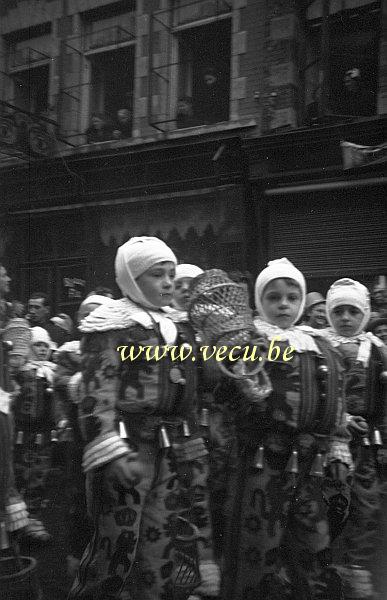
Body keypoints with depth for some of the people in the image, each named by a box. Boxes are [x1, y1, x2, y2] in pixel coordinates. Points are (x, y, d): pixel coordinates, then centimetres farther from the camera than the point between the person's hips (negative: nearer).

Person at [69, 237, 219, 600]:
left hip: (173, 451, 7)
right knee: (117, 545, -4)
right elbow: (98, 396, -16)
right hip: (127, 448, -7)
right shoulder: (111, 326, -6)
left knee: (161, 545, 13)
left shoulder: (177, 331, 17)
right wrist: (112, 453, -25)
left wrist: (192, 453, 20)